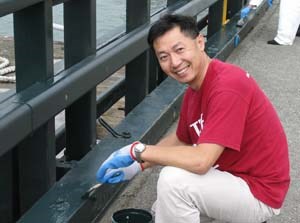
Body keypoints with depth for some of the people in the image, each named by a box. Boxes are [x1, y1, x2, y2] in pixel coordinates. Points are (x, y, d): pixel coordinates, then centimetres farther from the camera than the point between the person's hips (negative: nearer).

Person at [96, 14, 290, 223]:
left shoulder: (227, 86, -28)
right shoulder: (195, 89, 0)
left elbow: (201, 160, -34)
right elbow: (180, 140, 16)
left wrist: (138, 150, -23)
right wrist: (138, 165, 4)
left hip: (258, 192, -10)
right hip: (235, 175, 10)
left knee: (173, 179, -28)